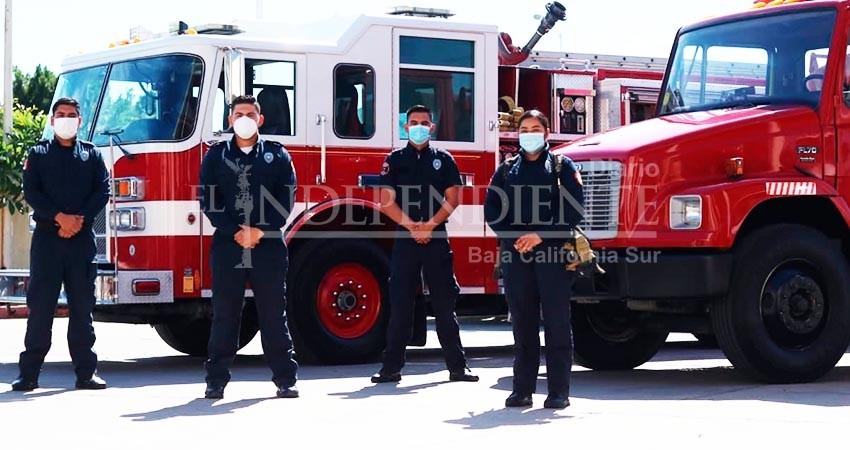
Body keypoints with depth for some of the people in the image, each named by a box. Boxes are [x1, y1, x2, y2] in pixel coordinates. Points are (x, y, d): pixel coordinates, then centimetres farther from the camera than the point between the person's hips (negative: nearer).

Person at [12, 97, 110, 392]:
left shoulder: (92, 155, 12)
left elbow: (102, 191, 2)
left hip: (82, 239, 1)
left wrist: (80, 219, -13)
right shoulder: (39, 154, 9)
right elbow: (31, 192, -2)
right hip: (47, 238, -1)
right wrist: (59, 217, -16)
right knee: (40, 306, -2)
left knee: (82, 306, 3)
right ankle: (29, 373, 1)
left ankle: (86, 371, 6)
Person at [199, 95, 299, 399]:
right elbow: (208, 200, 2)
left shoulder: (277, 155, 8)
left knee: (274, 314, 1)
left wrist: (260, 231, -11)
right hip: (227, 245, 0)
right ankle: (216, 380, 6)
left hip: (268, 246, 0)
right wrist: (235, 232, -10)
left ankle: (285, 379, 4)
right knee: (224, 314, 2)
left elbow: (286, 199, 1)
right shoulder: (216, 155, 10)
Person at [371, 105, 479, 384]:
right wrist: (413, 226, -12)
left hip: (437, 240, 0)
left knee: (445, 303, 2)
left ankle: (457, 366, 5)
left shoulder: (444, 159, 9)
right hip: (404, 239, 0)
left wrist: (430, 225, -12)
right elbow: (386, 201, 0)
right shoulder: (395, 160, 8)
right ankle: (392, 367, 3)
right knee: (400, 304, 0)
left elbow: (452, 199, 2)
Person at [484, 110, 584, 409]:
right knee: (522, 323, 4)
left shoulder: (562, 166, 6)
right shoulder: (507, 169, 16)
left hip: (553, 252, -3)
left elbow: (575, 208, -3)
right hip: (515, 253, 3)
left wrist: (541, 235, -12)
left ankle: (559, 391, -1)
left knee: (557, 322, -4)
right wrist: (515, 238, -5)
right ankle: (522, 389, 8)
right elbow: (491, 209, 10)